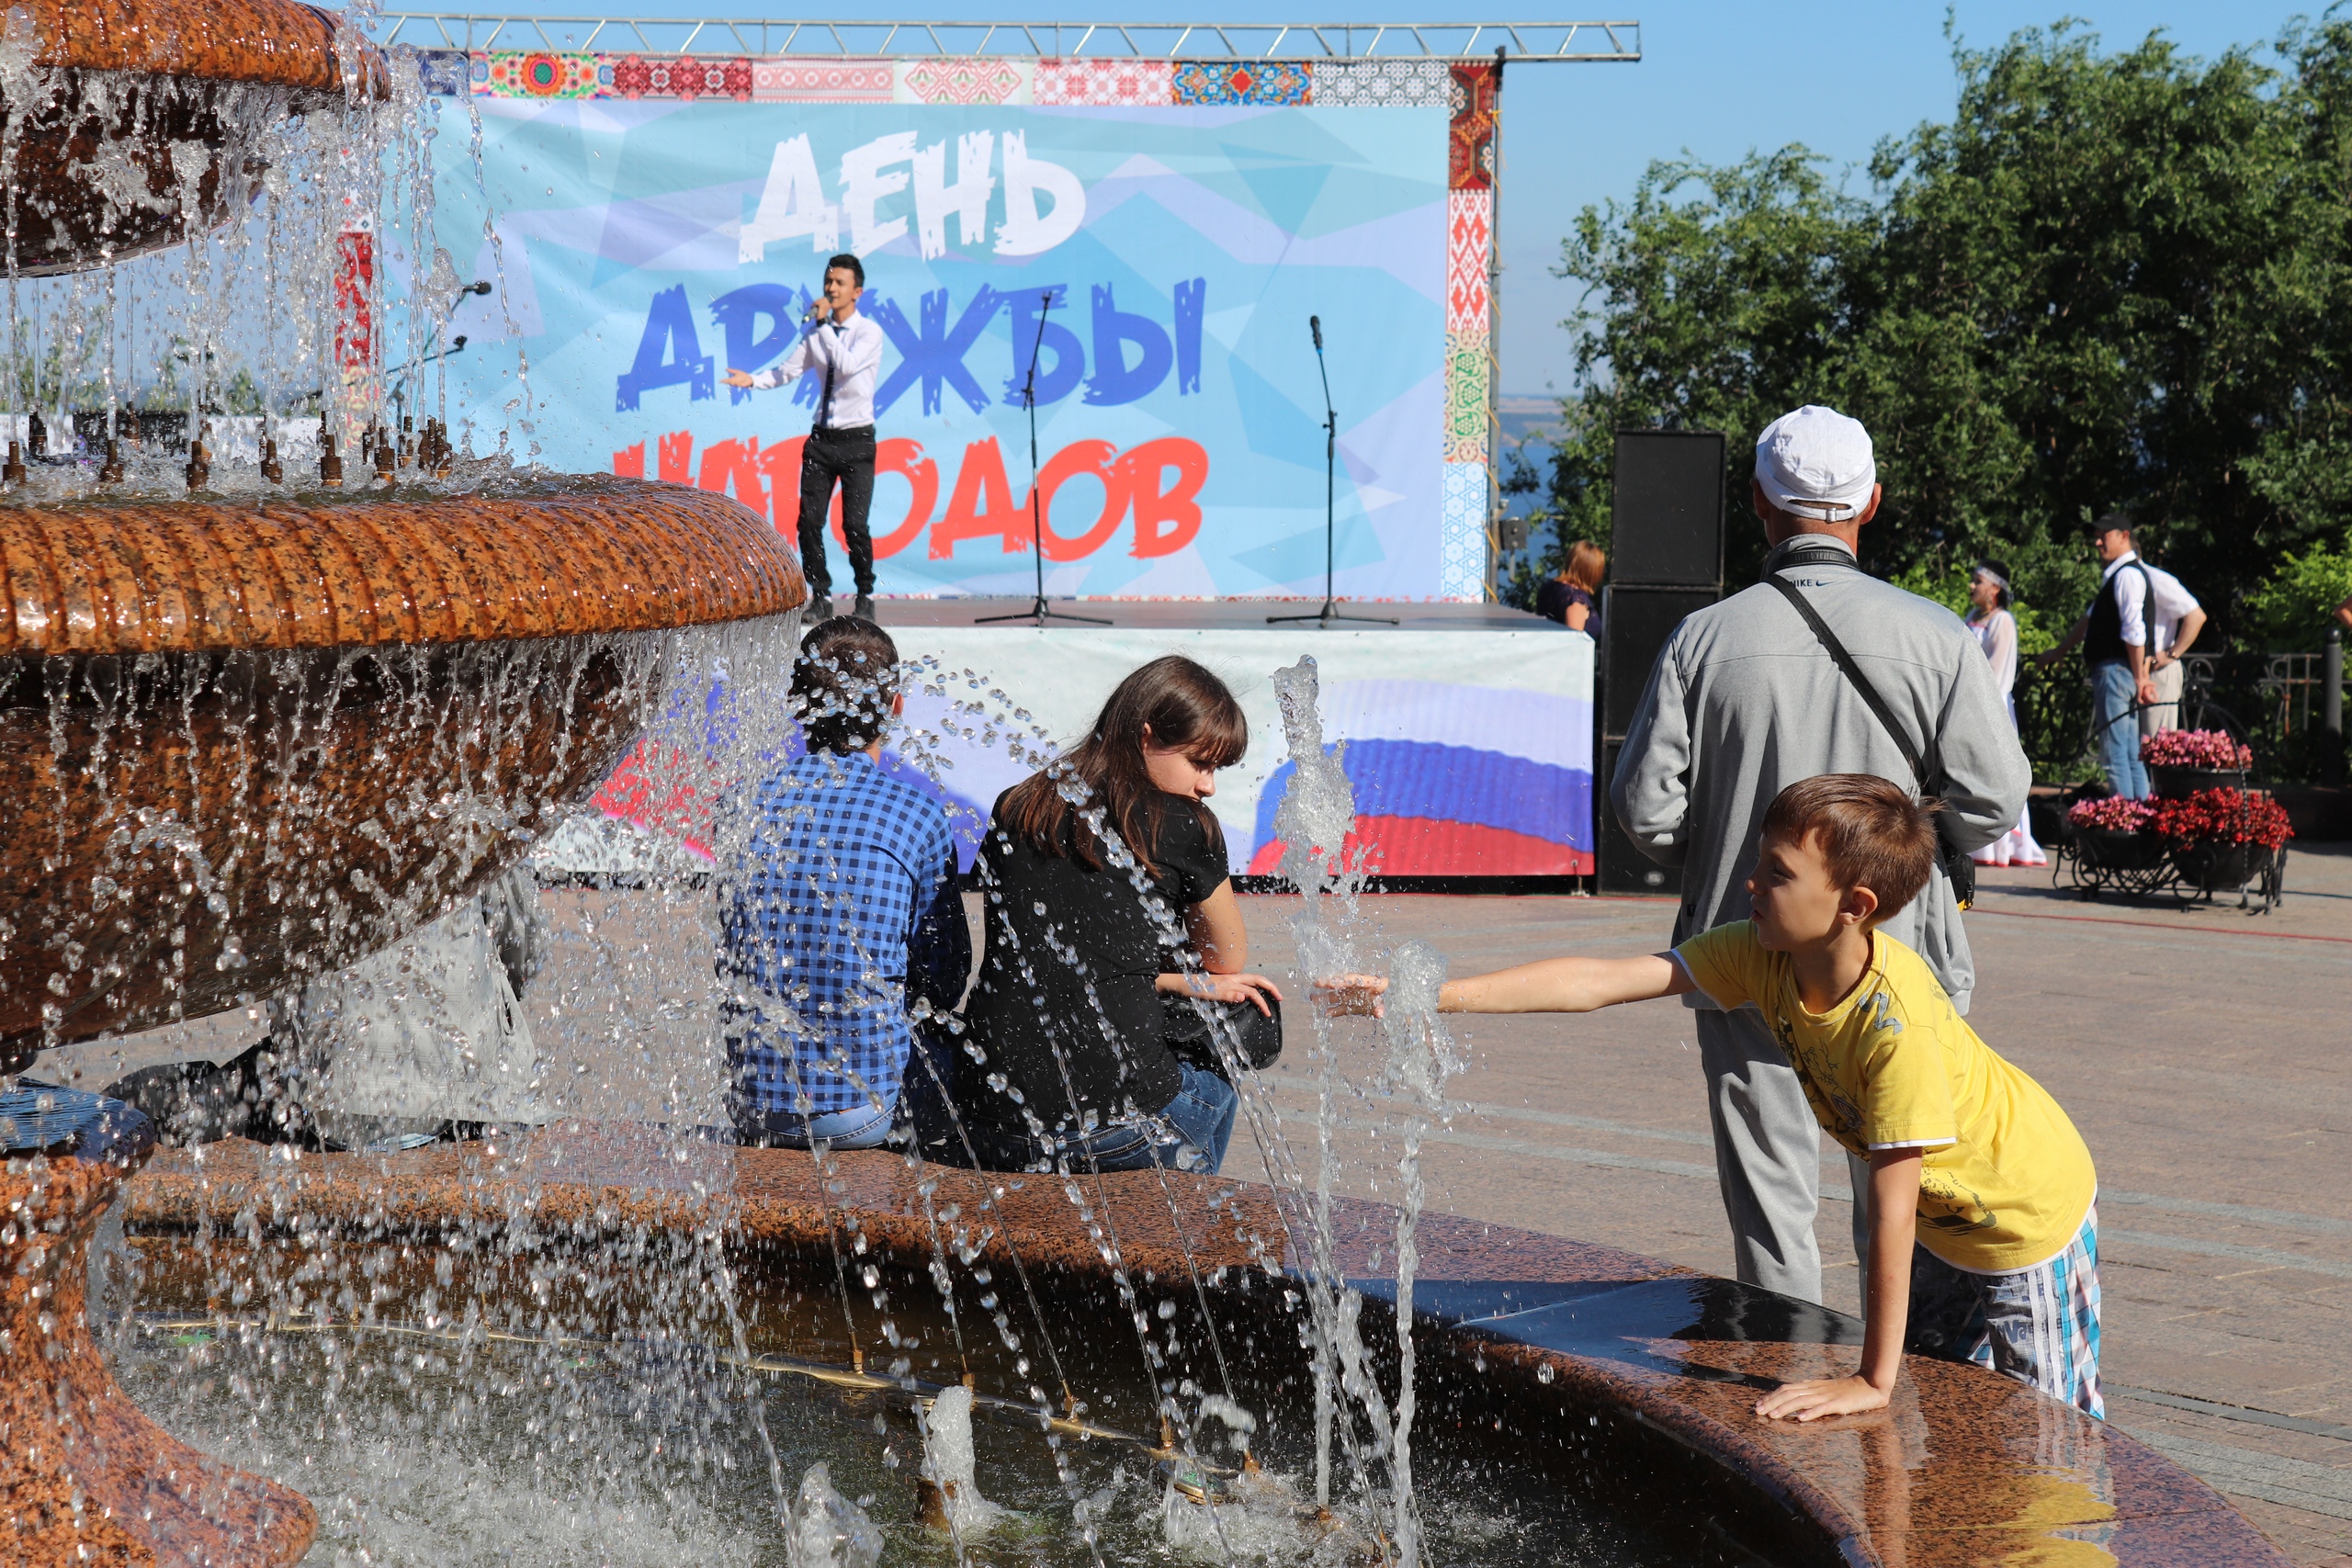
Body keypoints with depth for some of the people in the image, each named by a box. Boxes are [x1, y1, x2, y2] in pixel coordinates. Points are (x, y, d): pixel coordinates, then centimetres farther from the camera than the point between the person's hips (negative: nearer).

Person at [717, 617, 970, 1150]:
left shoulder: (751, 804, -1)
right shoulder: (917, 815, -9)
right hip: (863, 1114, -3)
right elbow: (946, 986, 0)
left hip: (750, 1110, 4)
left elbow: (726, 959, 11)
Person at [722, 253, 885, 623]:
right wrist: (753, 380, -10)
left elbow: (848, 365, -23)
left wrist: (823, 324, -21)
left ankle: (865, 597, 9)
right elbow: (789, 369, 6)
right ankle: (821, 597, 12)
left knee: (854, 524, -9)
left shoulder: (869, 332, -6)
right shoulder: (815, 331, 10)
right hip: (821, 437, 5)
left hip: (856, 439, -5)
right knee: (809, 521, 0)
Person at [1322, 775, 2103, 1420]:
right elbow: (1601, 981, -21)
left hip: (2029, 1211, -7)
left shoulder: (1897, 1021, -39)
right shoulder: (1763, 955, -18)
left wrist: (1873, 1380, -31)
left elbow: (1891, 1207, -36)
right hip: (1942, 1221, 7)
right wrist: (1430, 996, -27)